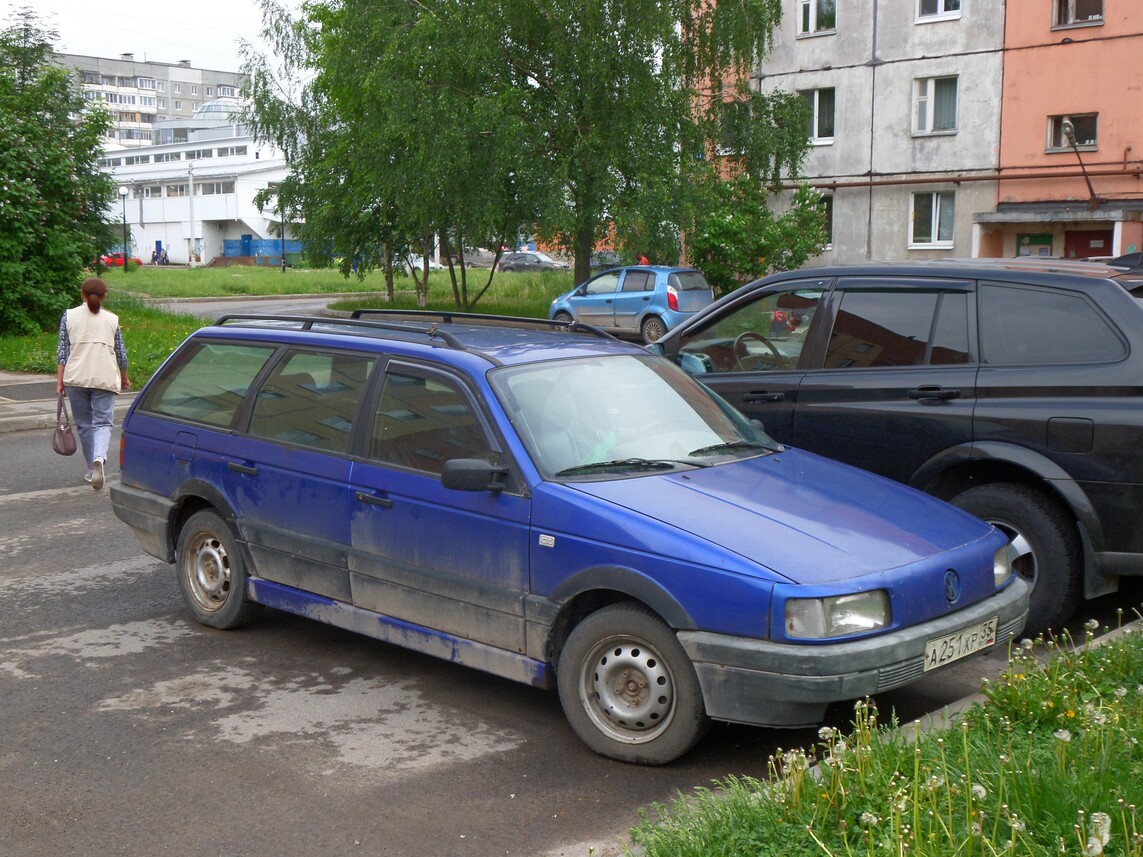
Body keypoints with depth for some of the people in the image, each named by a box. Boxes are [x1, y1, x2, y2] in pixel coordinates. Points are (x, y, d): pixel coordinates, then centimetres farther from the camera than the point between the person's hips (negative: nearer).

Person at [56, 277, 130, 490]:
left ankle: (92, 470, 19)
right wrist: (124, 378, 22)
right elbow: (120, 353, 8)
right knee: (102, 422, -2)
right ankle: (99, 458, -29)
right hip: (105, 378, -1)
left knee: (84, 424, 13)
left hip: (76, 377, 1)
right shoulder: (112, 319, 5)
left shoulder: (69, 316, 5)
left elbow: (62, 351, 2)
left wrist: (60, 381, 4)